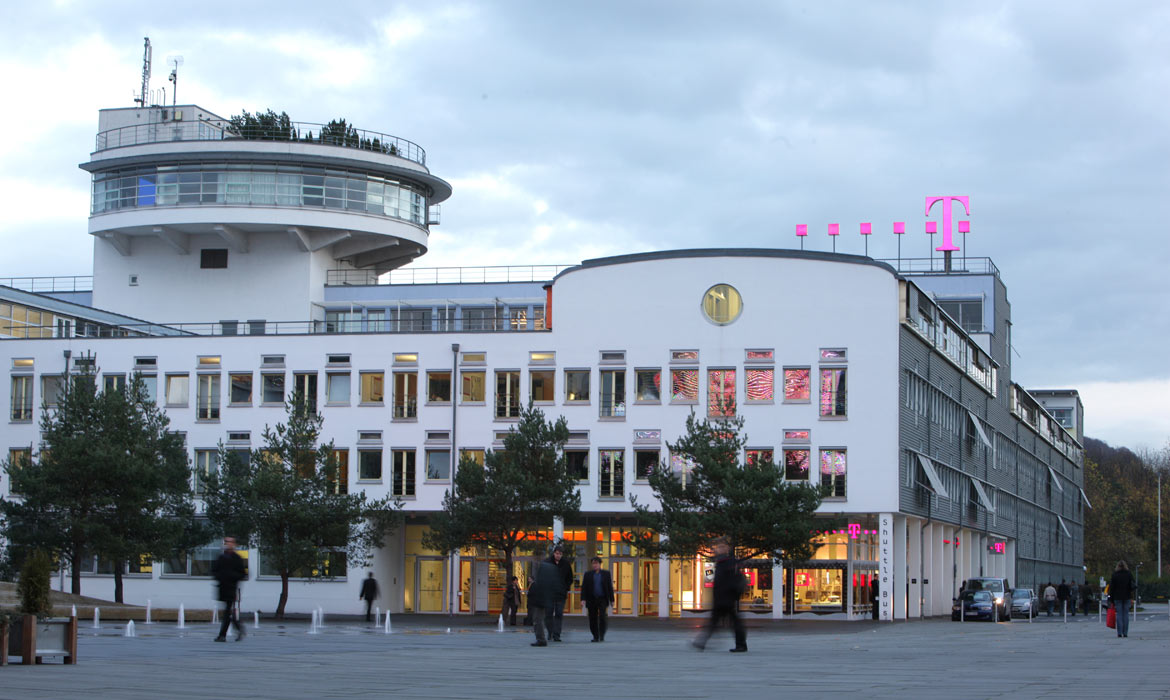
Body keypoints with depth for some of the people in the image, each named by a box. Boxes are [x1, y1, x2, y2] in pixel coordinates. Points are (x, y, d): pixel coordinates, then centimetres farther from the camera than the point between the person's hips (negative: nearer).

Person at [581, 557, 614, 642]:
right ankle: (596, 637, 10)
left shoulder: (606, 574, 7)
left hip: (602, 599, -1)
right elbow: (583, 587, 3)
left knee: (602, 617, -15)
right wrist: (583, 599, -8)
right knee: (593, 619, 1)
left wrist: (612, 600, 3)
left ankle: (602, 636, -5)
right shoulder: (587, 574, 8)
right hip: (591, 600, 1)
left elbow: (610, 587, 7)